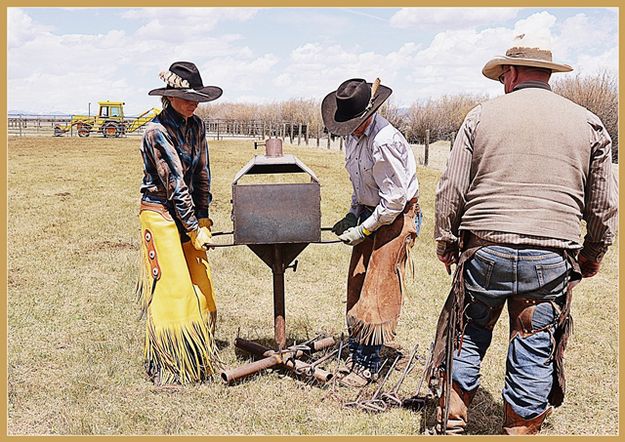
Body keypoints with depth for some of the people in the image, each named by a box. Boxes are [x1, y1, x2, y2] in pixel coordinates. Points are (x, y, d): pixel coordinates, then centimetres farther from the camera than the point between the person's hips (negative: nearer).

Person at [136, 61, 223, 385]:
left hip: (188, 213, 7)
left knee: (200, 286, 10)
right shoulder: (156, 131, -18)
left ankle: (199, 358, 25)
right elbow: (175, 184, -19)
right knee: (171, 288, -4)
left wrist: (203, 218, 1)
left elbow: (202, 176, 8)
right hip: (160, 213, -7)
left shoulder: (196, 126, 4)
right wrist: (195, 230, -17)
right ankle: (167, 367, 10)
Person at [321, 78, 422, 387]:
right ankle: (355, 352, 21)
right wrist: (352, 215, 7)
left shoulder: (384, 142, -26)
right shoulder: (355, 135, 4)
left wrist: (362, 230, -16)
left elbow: (395, 199, -24)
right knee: (357, 284, 10)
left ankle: (369, 363, 5)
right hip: (370, 214, 9)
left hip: (397, 218, -9)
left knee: (378, 289, -6)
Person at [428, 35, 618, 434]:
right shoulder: (589, 124, 7)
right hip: (551, 259, 0)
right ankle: (522, 430, 20)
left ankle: (452, 420, 22)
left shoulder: (482, 116, 3)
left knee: (468, 334, 15)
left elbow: (451, 189, 0)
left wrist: (446, 241, 11)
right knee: (534, 351, 10)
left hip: (484, 250, 0)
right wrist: (593, 254, 21)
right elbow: (604, 204, 9)